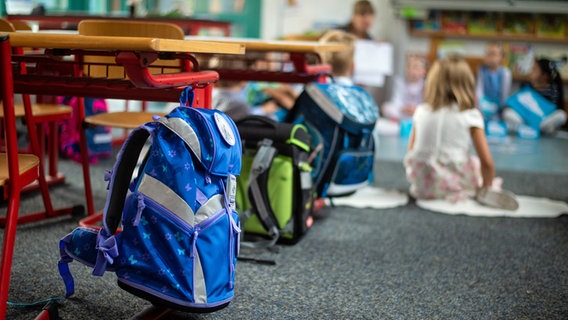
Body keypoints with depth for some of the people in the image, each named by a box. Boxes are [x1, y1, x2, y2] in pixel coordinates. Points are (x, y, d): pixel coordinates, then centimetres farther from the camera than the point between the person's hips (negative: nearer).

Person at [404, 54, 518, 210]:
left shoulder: (421, 111, 2)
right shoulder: (471, 116, -6)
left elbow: (410, 154, 7)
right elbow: (487, 162, -7)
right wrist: (487, 188, 10)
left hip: (422, 185, 3)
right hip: (453, 184, -2)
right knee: (477, 162, 23)